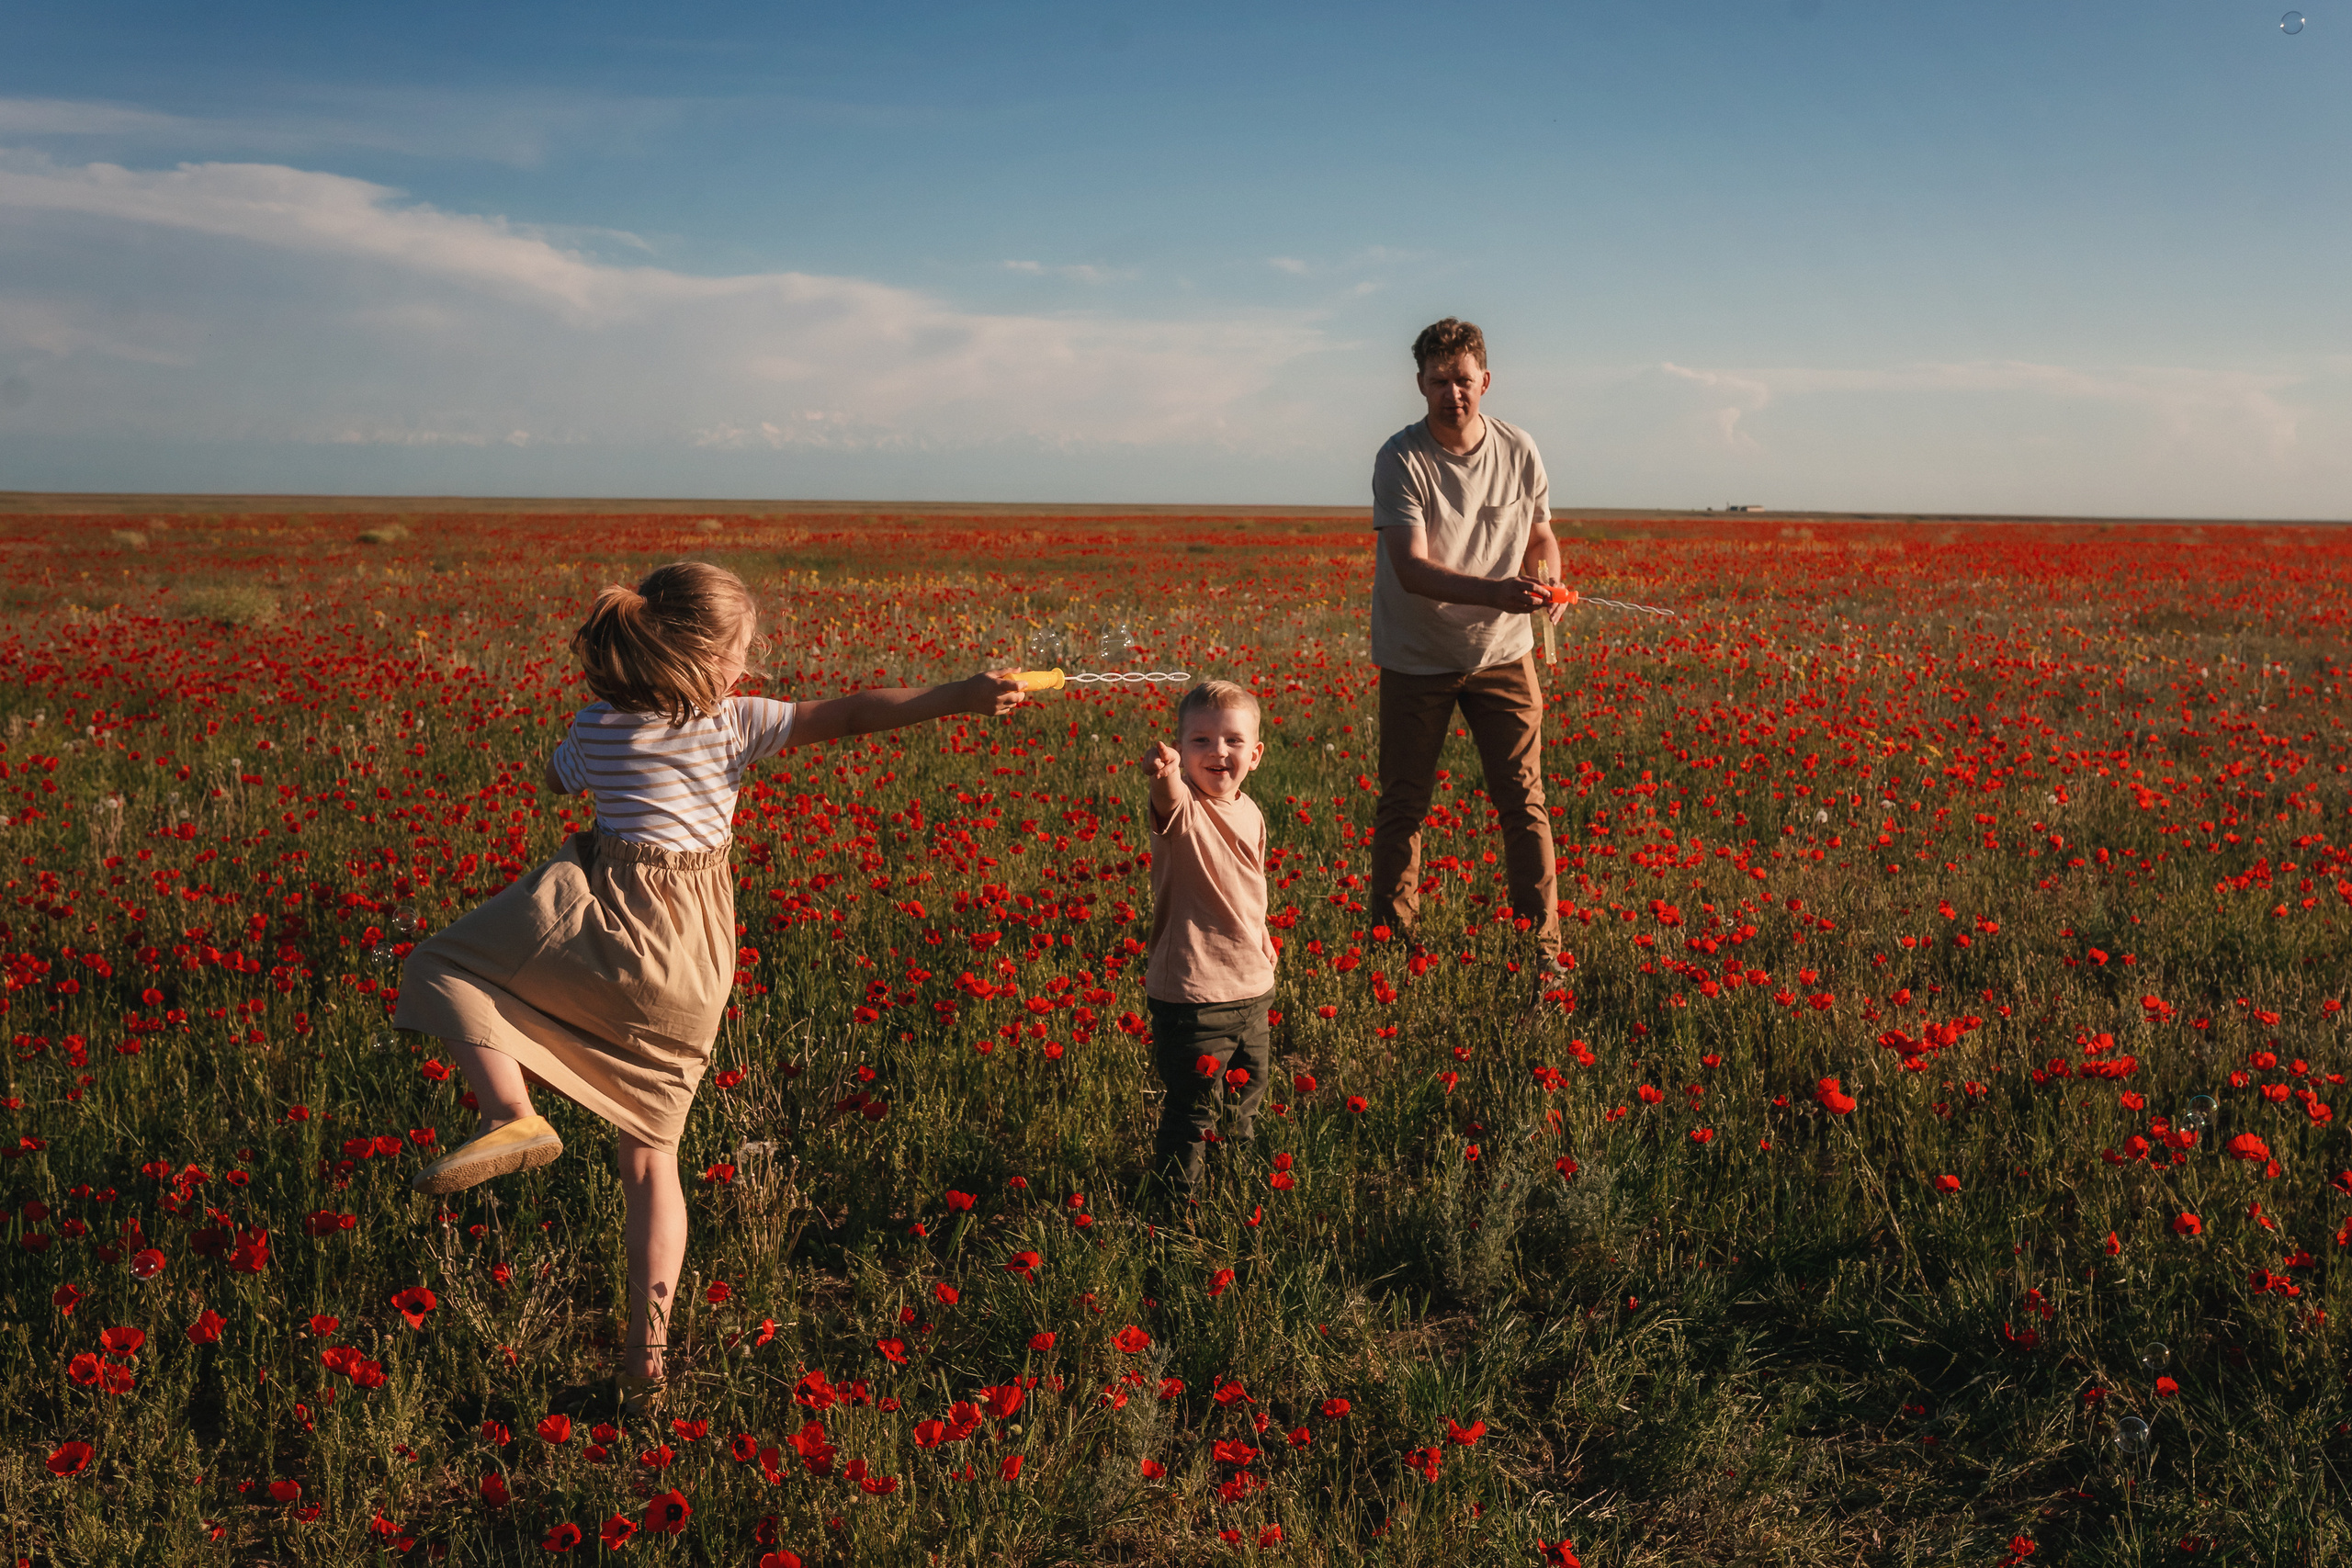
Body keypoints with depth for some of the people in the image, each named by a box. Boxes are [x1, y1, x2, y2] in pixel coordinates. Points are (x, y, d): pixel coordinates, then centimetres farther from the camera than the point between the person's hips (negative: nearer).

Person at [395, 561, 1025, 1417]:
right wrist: (960, 697, -13)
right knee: (651, 1154, 14)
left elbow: (557, 780, 28)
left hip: (610, 926, -2)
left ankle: (512, 1114, -9)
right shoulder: (737, 724, 0)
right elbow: (851, 715, -10)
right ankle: (645, 1358, 9)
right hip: (698, 961, 2)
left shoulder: (596, 726, 5)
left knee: (446, 963, 16)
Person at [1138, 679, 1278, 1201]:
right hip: (1191, 996, -8)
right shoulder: (1184, 811, -19)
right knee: (1192, 1110, -2)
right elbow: (1170, 799, -45)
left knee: (1249, 1089, 25)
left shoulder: (1250, 813, 4)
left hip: (1252, 987, 8)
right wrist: (1164, 774, -66)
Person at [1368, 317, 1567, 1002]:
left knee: (1523, 802, -1)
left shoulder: (1519, 451, -4)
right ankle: (1389, 943, 23)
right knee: (1402, 805, 8)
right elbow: (1412, 569, -25)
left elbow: (1541, 536, 12)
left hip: (1502, 653, 2)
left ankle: (1542, 949, 7)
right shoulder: (1400, 459, -16)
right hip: (1416, 659, -2)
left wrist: (1547, 581, -11)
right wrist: (1495, 593, -40)